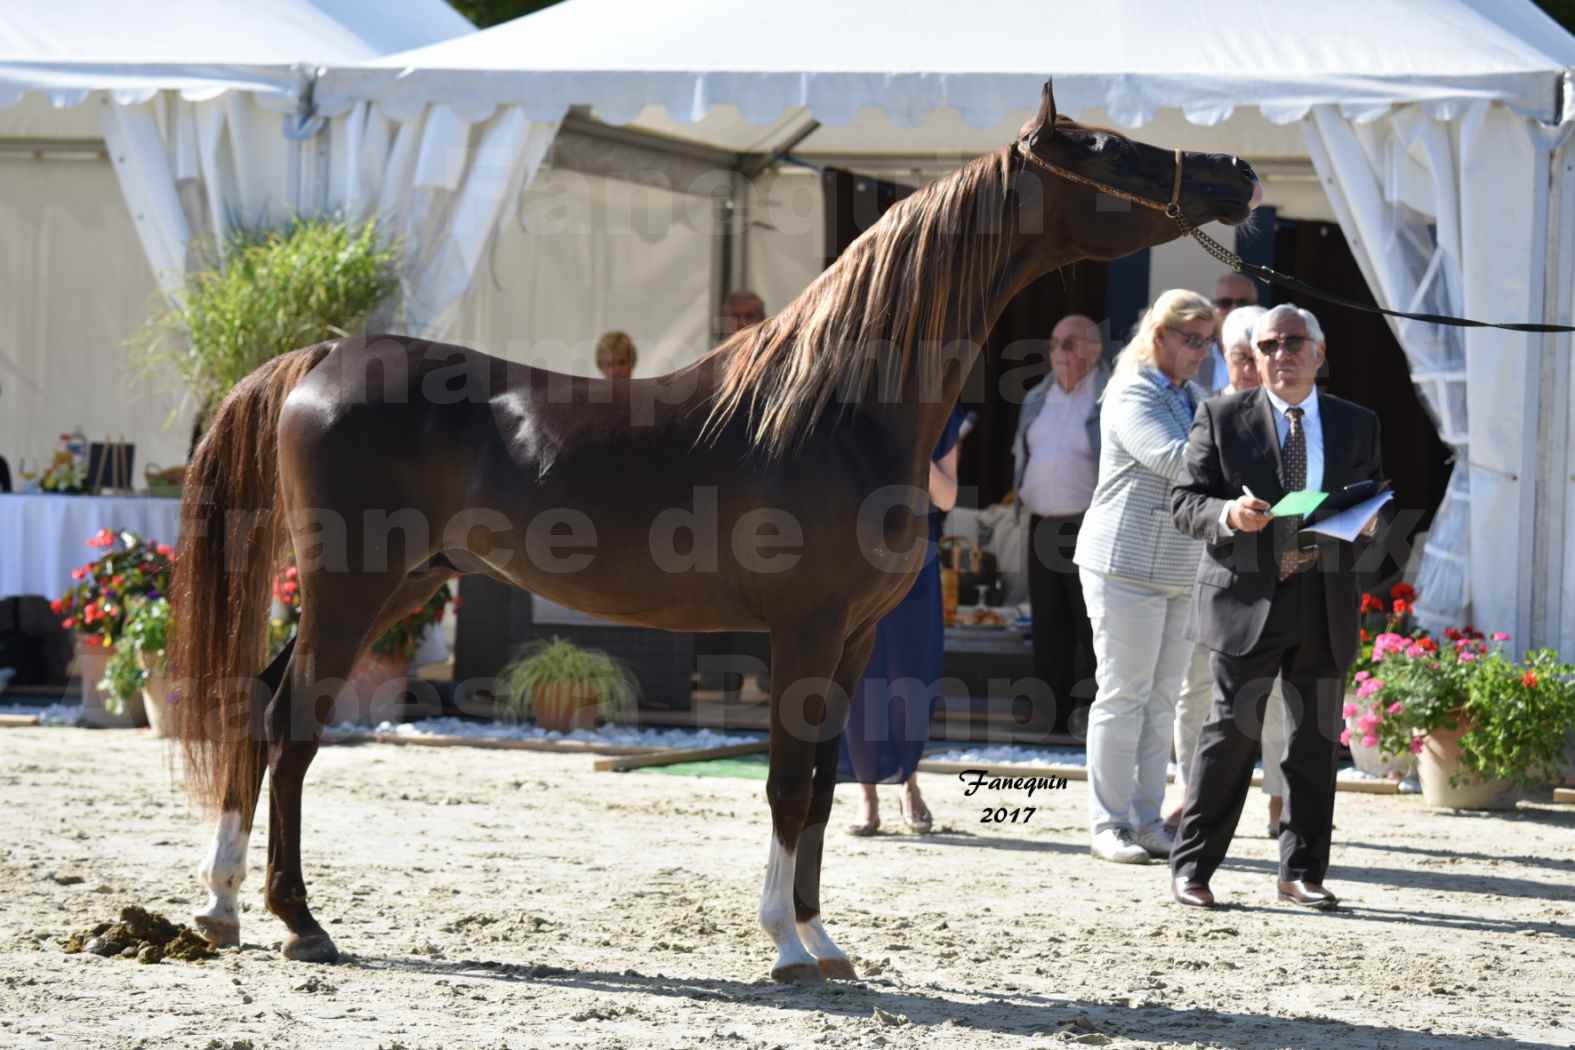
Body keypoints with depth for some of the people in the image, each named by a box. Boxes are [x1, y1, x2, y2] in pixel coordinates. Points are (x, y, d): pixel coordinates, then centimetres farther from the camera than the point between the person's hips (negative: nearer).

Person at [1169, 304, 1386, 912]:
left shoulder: (1356, 425, 12)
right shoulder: (1222, 419, 4)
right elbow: (1184, 502, 1)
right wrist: (1227, 515, -19)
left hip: (1325, 604, 3)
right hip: (1247, 599, -3)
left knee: (1315, 738, 7)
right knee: (1232, 731, -7)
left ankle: (1301, 872, 16)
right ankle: (1190, 868, -1)